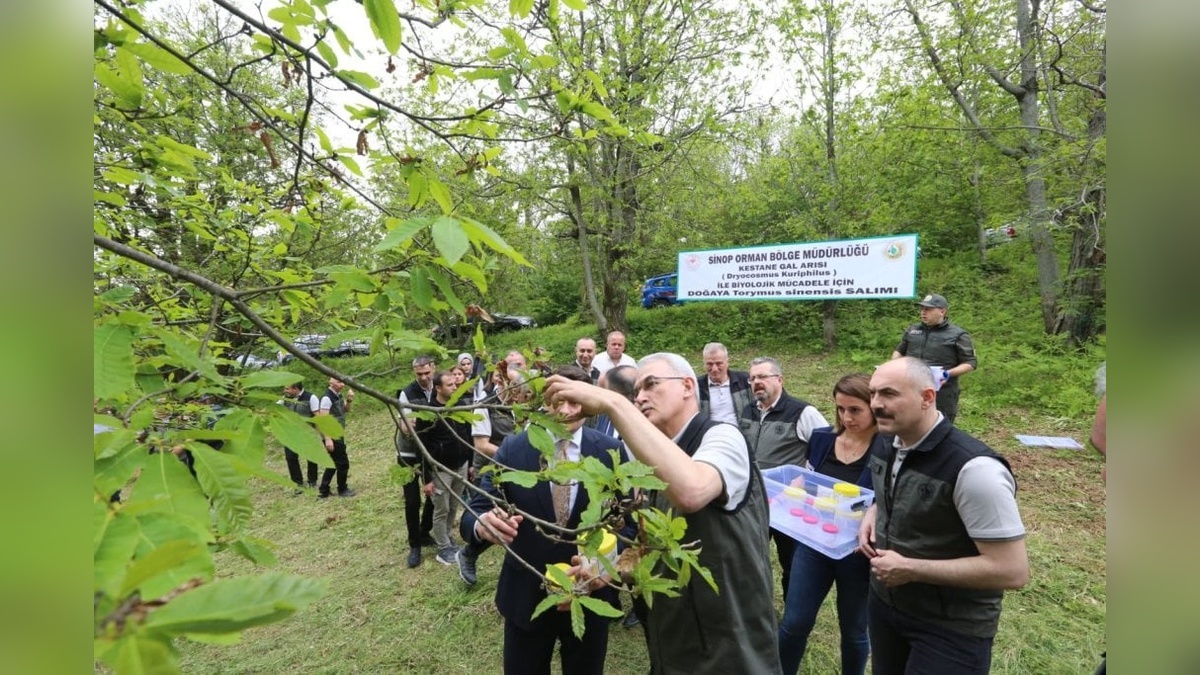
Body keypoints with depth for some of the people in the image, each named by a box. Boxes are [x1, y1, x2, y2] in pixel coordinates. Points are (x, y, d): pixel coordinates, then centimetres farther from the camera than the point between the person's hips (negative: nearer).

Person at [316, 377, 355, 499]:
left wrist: (349, 400, -1)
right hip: (332, 437, -9)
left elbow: (346, 410, 20)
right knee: (343, 463, 1)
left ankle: (323, 491, 24)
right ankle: (342, 490, 17)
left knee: (334, 463, 16)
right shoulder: (327, 398, -19)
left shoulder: (338, 396, 7)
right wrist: (328, 439, -25)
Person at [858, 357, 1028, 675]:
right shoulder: (884, 443, -4)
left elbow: (1012, 570, -26)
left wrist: (911, 569, -25)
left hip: (953, 629, -6)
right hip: (884, 601, 7)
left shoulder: (973, 468, -28)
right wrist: (873, 513, -3)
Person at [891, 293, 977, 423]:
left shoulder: (957, 335, -1)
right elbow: (899, 351, 25)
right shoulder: (912, 330, 13)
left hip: (941, 396, -4)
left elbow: (971, 363, -1)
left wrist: (950, 373, -18)